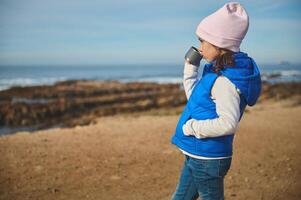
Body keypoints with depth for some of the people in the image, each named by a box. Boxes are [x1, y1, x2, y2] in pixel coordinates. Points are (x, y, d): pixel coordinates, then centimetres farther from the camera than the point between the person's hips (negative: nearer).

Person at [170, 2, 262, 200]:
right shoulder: (216, 73, 6)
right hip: (196, 155, 10)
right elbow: (195, 97, 20)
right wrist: (191, 67, 11)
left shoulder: (224, 80, -23)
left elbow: (228, 123, -31)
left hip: (207, 159, -10)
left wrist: (191, 127, -21)